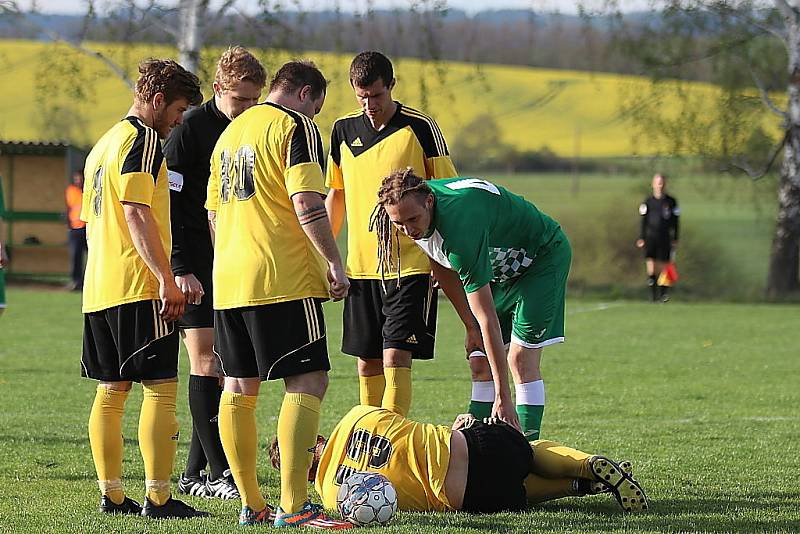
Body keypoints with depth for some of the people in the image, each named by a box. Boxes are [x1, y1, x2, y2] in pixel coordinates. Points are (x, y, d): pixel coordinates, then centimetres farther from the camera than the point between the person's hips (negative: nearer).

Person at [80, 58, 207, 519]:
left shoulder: (104, 144, 20)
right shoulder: (143, 140, -9)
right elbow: (136, 214, -19)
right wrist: (167, 280, -20)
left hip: (98, 288, 10)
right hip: (138, 287, -10)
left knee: (111, 390, 10)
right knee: (161, 387, -9)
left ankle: (112, 495, 11)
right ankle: (158, 497, -13)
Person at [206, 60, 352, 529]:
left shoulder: (231, 132, 20)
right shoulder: (295, 126, -5)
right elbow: (307, 204, -16)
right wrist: (334, 263, -12)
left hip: (229, 279, 8)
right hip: (284, 279, -8)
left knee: (239, 389, 10)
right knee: (308, 383, -8)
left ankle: (251, 505, 14)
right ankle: (293, 507, -17)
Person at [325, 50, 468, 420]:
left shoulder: (421, 128, -5)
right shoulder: (343, 130, 8)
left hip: (411, 265, -5)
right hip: (360, 266, 5)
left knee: (395, 359, -13)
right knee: (367, 364, 8)